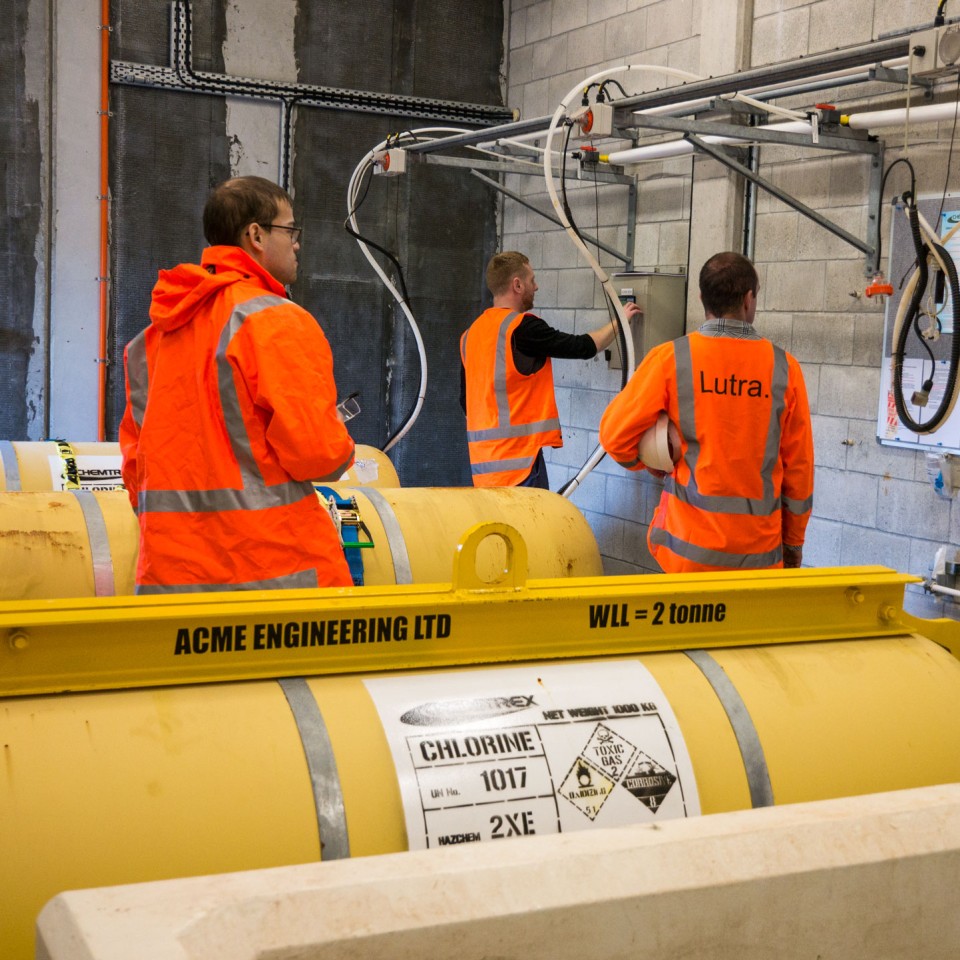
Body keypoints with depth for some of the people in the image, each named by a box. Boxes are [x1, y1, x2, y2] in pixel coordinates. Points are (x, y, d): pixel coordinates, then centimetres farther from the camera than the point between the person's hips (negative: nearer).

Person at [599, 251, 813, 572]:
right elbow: (798, 465, 4)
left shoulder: (670, 359, -6)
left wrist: (654, 465, 17)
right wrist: (794, 541, 16)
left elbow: (615, 435, -3)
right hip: (758, 549, 1)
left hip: (688, 544, -1)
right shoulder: (783, 367, -2)